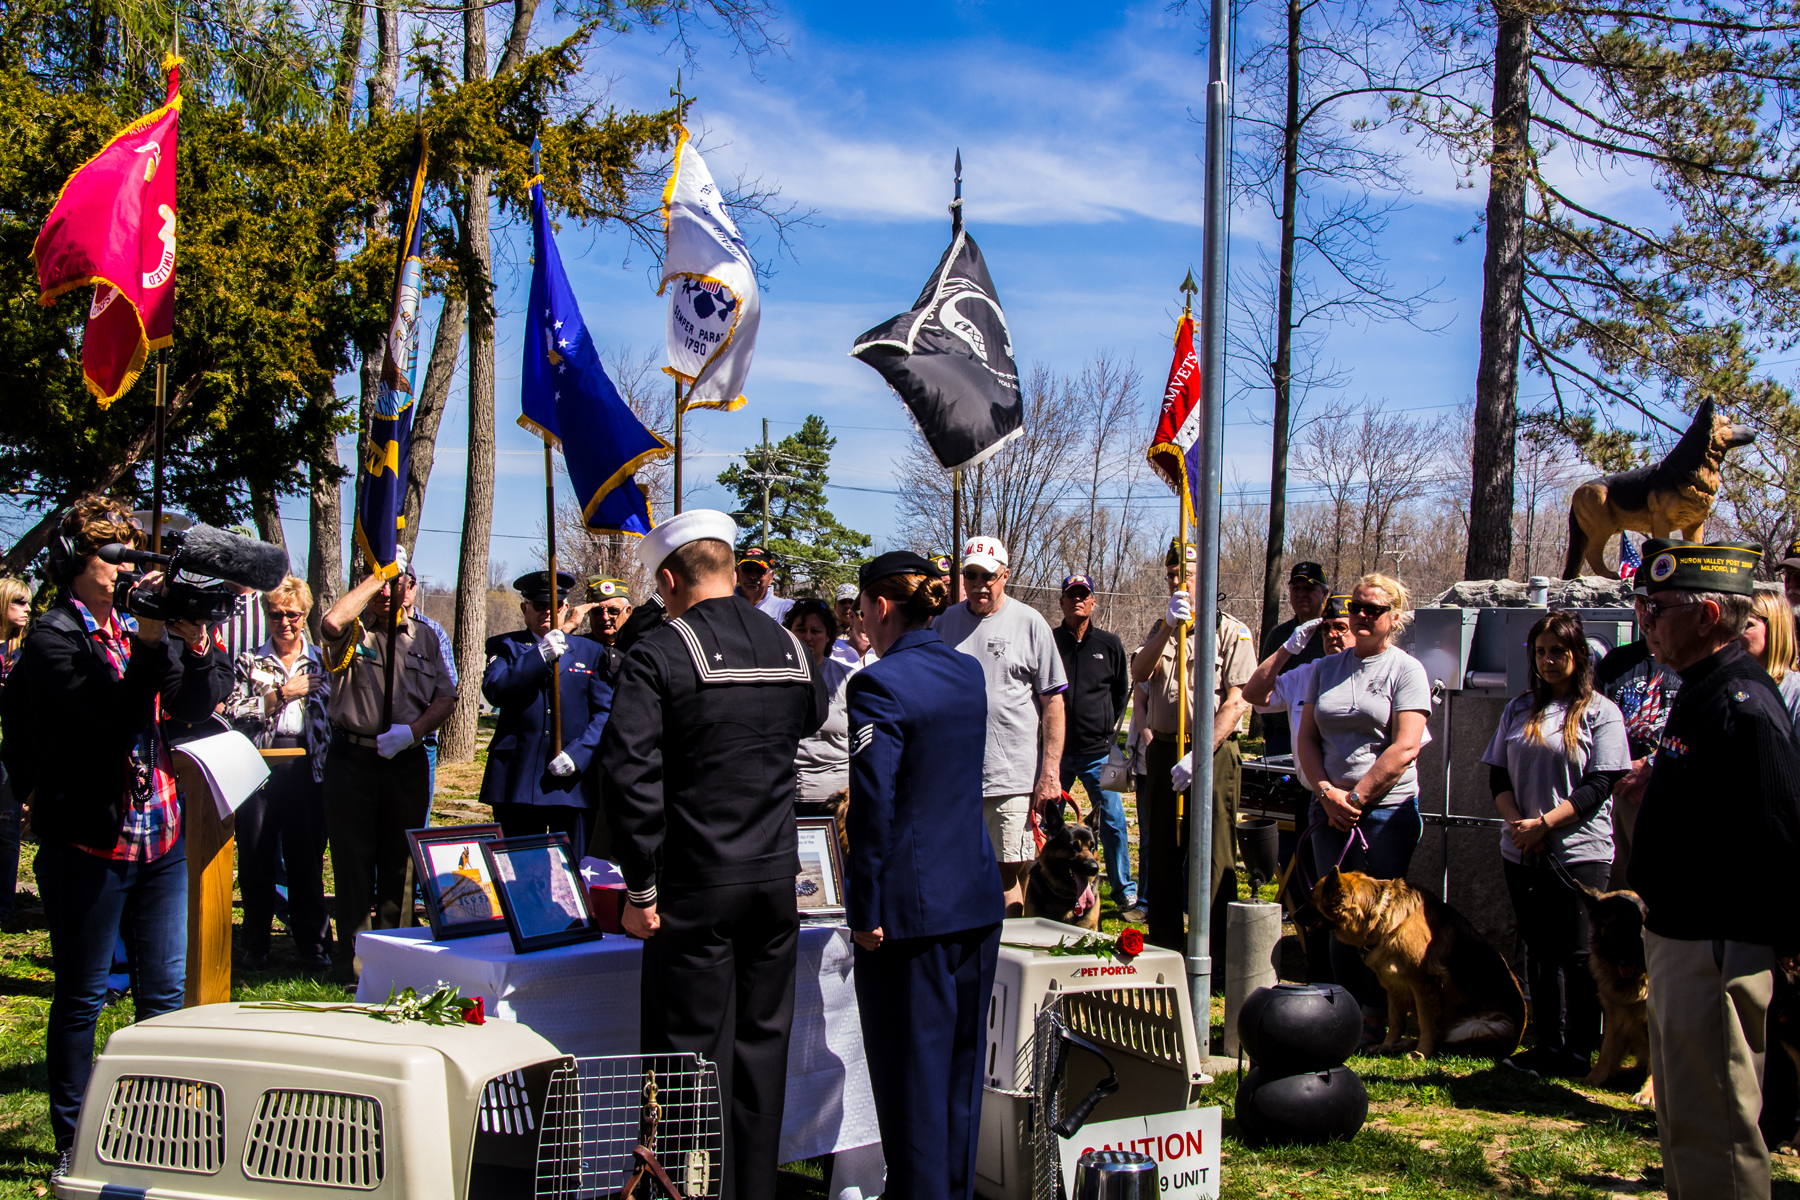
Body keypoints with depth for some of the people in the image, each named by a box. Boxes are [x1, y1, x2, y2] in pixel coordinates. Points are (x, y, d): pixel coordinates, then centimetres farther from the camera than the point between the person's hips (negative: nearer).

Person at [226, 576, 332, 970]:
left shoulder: (322, 661, 12)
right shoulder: (249, 662, 9)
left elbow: (335, 715, 10)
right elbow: (233, 712, -4)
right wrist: (282, 693, -9)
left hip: (306, 769, 0)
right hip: (259, 764, 0)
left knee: (307, 857, 2)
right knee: (255, 856, 3)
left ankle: (312, 944, 11)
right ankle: (256, 945, 15)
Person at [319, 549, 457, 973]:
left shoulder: (425, 636, 13)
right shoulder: (353, 630, 2)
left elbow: (446, 697, 10)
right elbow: (331, 623, -23)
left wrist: (413, 731, -8)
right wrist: (377, 574, -16)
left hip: (407, 760, 3)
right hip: (353, 759, -2)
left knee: (400, 863, 8)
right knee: (353, 860, 0)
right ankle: (354, 961, 7)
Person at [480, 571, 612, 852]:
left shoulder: (591, 652, 13)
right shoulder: (504, 647, 11)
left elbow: (605, 711, 5)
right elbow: (494, 691, -8)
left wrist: (578, 754, -10)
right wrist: (540, 655, -17)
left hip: (574, 784, 1)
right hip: (517, 785, 0)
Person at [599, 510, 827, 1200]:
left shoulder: (659, 654, -11)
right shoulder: (789, 649, 6)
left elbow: (628, 775, -16)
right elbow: (812, 719, 24)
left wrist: (640, 890, -11)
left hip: (696, 885, -5)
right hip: (776, 878, 5)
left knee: (692, 1054, 2)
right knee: (762, 1041, 14)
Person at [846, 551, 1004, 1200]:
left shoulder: (880, 684, -16)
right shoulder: (969, 672, 8)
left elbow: (874, 805, -19)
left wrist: (866, 911, -13)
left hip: (914, 906, -8)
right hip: (978, 895, 8)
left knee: (912, 1068, 2)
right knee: (962, 1059, 17)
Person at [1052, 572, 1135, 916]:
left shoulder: (1109, 644, 7)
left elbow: (1122, 690, 18)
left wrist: (1110, 726, 12)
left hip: (1097, 750, 0)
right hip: (1056, 749, 0)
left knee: (1114, 822, -1)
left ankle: (1125, 892, 10)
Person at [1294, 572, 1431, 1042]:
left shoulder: (1406, 670, -2)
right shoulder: (1326, 668, 13)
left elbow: (1404, 748, -11)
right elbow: (1306, 737, 11)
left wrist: (1356, 797, -12)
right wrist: (1326, 792, -5)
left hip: (1386, 810, -5)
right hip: (1330, 812, 5)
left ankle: (1376, 1019, 8)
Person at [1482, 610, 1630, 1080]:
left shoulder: (1601, 712, -2)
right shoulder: (1519, 709, 12)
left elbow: (1599, 785, -9)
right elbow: (1498, 775, 10)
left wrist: (1544, 822, -16)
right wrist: (1517, 823, -7)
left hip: (1581, 852, -5)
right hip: (1522, 852, 5)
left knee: (1578, 956, -2)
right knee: (1540, 952, 11)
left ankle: (1580, 1053, 7)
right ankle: (1547, 1045, 19)